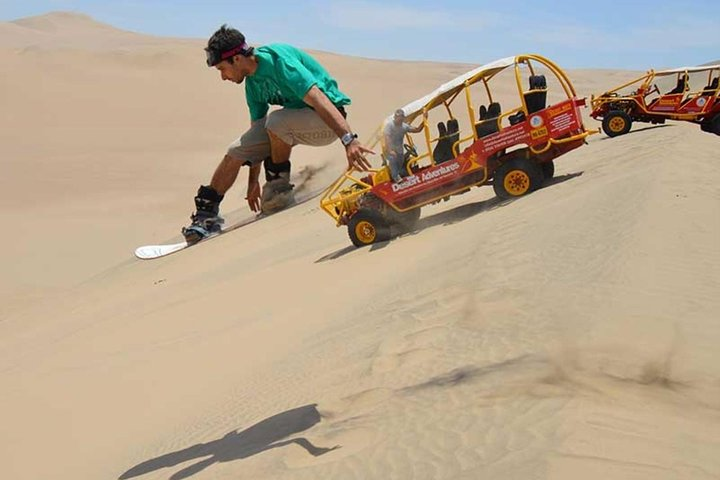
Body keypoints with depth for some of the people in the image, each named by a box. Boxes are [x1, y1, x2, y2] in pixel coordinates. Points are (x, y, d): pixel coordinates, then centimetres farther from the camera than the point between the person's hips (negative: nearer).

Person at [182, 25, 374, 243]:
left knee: (276, 121, -35)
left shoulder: (277, 59, -23)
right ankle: (206, 213, 13)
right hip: (295, 120, 9)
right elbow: (257, 131, 13)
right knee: (237, 151, -1)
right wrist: (253, 181, 16)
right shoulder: (252, 82, 6)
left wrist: (349, 139, -42)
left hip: (327, 120, -9)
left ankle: (279, 187, -12)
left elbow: (318, 98, -33)